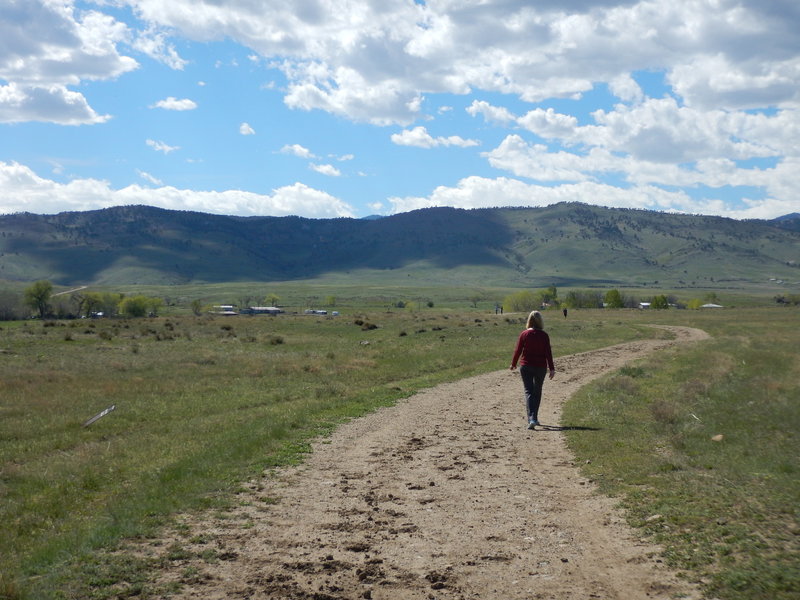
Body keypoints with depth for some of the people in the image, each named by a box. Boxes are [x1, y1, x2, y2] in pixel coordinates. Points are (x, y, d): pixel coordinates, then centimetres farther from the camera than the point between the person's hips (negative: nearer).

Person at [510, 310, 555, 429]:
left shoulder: (524, 334, -5)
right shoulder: (544, 335, -6)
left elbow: (518, 350, 0)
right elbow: (548, 353, -6)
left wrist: (513, 364, 15)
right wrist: (552, 368, -3)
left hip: (525, 366, -1)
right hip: (540, 366, 1)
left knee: (529, 392, -1)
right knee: (537, 392, 17)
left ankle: (531, 418, -18)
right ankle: (534, 418, 25)